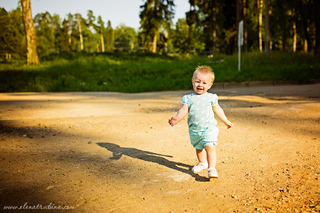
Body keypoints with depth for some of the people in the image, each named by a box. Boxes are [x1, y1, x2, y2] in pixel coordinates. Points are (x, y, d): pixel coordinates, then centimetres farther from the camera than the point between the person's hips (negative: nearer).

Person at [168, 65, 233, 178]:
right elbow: (184, 110, -10)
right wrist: (177, 118, -29)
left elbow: (217, 110, 13)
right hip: (194, 130, 3)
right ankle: (202, 163, 45)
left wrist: (226, 121, 20)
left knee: (210, 146, -20)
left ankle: (212, 169, -17)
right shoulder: (188, 98, 0)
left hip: (209, 128, -3)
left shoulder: (211, 97, 1)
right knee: (198, 148, 21)